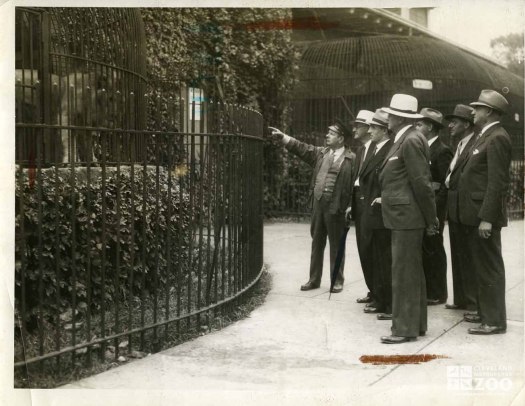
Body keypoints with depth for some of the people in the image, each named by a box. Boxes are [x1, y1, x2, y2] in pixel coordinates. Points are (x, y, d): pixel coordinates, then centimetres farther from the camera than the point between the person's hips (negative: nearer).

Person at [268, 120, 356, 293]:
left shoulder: (351, 158, -6)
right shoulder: (321, 152, 11)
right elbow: (301, 148, 8)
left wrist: (350, 207, -14)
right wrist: (282, 136, -2)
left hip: (335, 207, -6)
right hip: (318, 204, 6)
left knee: (336, 245, 4)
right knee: (316, 243, 12)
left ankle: (337, 281, 16)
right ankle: (314, 279, 22)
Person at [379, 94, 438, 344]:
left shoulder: (412, 141, -16)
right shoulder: (403, 140, 14)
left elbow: (422, 182, -17)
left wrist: (431, 219, -14)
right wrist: (386, 198, 12)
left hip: (407, 216, -10)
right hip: (401, 215, 10)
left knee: (405, 272, -5)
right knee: (411, 271, 15)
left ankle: (405, 328, 1)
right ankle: (416, 323, 24)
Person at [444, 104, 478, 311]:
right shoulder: (459, 145, 16)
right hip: (454, 208, 9)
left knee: (469, 257, -2)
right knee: (458, 256, 15)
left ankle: (474, 302, 7)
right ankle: (461, 299, 24)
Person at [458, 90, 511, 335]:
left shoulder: (497, 138, -15)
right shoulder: (486, 137, 15)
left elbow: (497, 182, -20)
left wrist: (487, 218, -23)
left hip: (485, 215, -10)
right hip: (475, 213, 10)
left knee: (489, 268, -2)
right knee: (481, 266, 17)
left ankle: (495, 321, 5)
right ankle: (485, 311, 28)